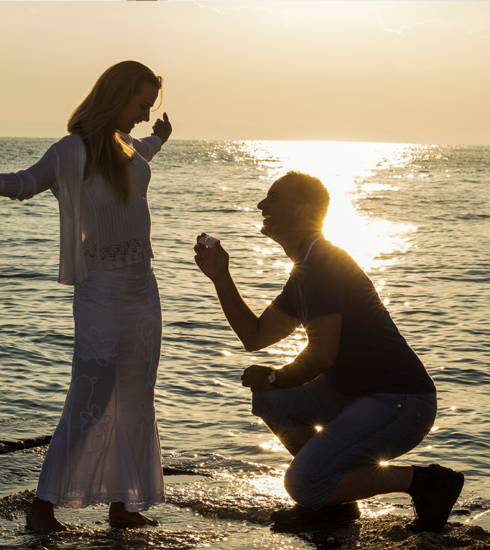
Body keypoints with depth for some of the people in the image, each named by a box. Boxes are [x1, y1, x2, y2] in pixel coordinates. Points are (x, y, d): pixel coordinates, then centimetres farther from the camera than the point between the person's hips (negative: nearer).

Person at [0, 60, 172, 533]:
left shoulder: (125, 148, 12)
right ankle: (42, 506, -5)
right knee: (90, 400, -12)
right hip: (102, 290, -8)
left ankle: (122, 501, 18)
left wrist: (159, 138, 52)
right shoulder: (75, 150, -11)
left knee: (134, 402, 9)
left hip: (142, 287, 8)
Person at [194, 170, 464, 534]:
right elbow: (255, 336, 21)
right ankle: (334, 499, 18)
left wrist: (274, 377, -3)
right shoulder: (306, 269, 18)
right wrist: (221, 277, 13)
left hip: (400, 402, -10)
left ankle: (425, 482, -6)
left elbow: (322, 354, -21)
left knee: (303, 483, -18)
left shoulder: (322, 263, -15)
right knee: (269, 398, 14)